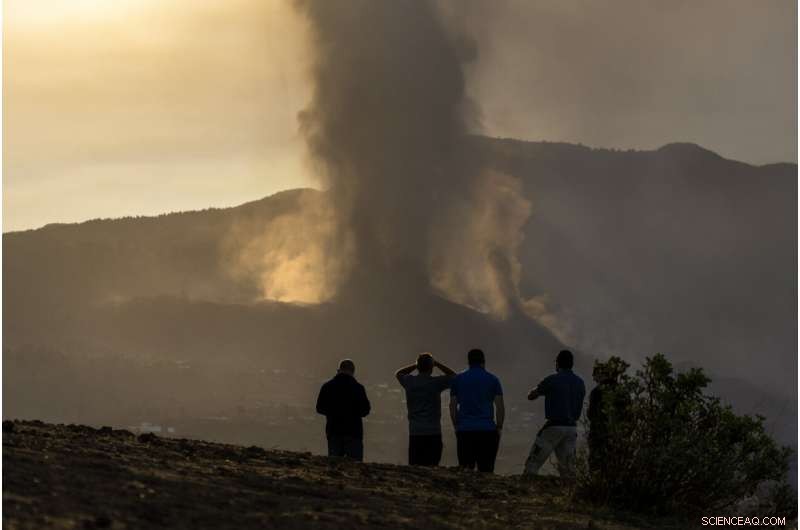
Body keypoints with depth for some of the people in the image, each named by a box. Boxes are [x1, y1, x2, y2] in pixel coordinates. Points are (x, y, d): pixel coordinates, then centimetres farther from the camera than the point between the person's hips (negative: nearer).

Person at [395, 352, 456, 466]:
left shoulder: (409, 382, 4)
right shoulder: (436, 382, -6)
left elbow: (398, 374, 27)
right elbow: (454, 377, 11)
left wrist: (415, 365, 21)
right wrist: (438, 364, 13)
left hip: (414, 432, 3)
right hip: (433, 432, -3)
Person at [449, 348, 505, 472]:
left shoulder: (458, 379, 8)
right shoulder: (492, 379, 4)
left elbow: (452, 407, 7)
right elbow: (500, 407, 0)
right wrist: (499, 428, 8)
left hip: (464, 430, 1)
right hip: (487, 430, -1)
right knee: (486, 470, -1)